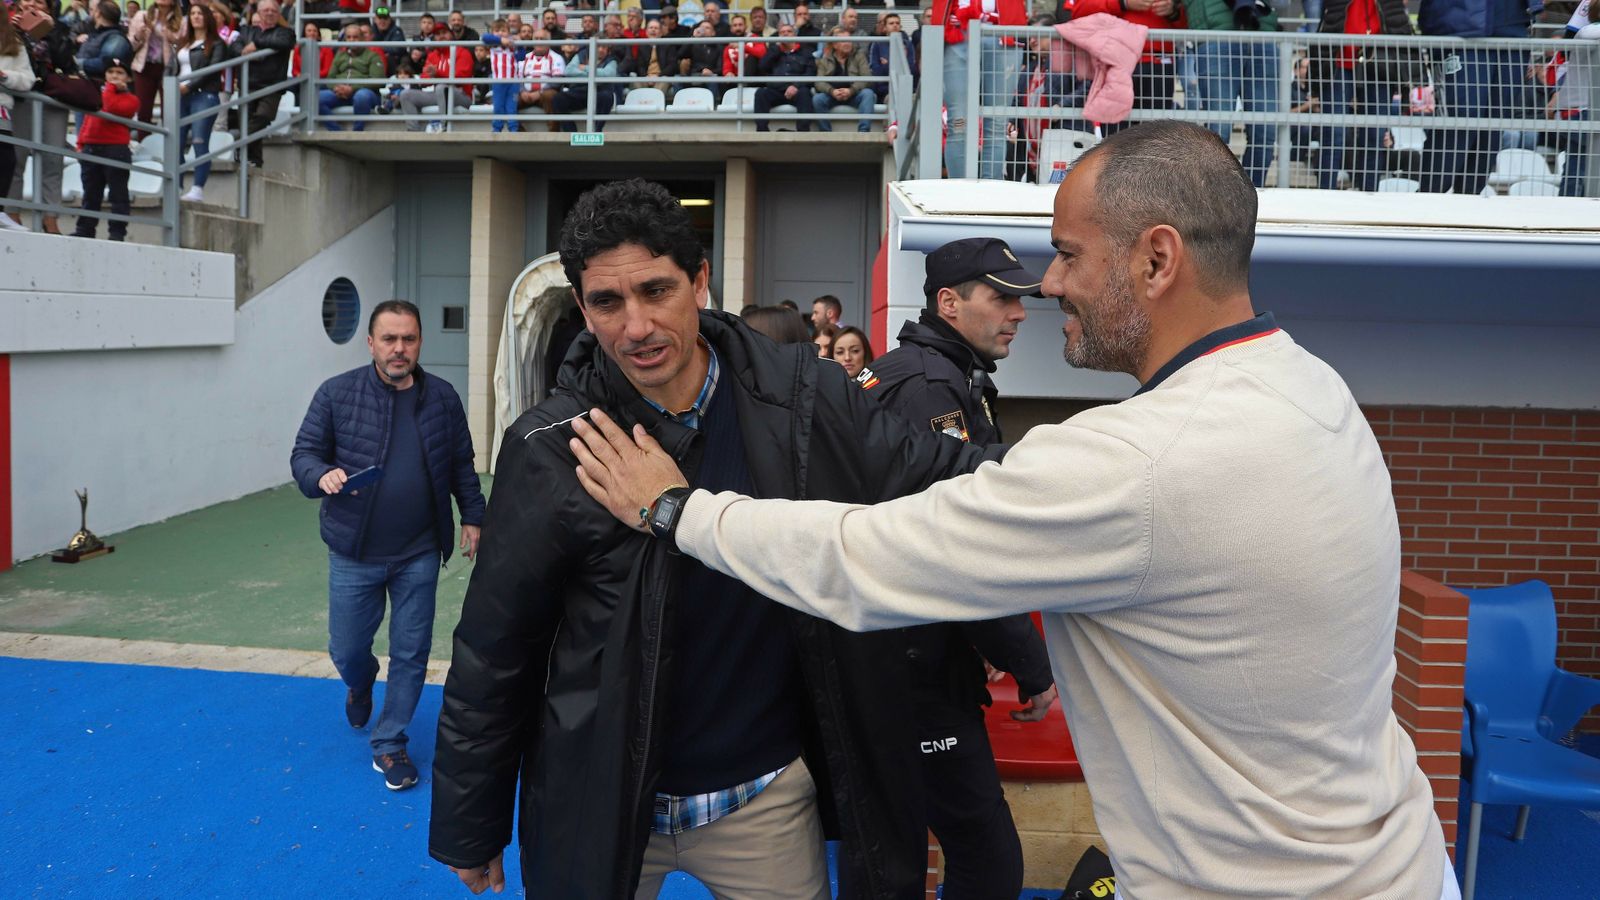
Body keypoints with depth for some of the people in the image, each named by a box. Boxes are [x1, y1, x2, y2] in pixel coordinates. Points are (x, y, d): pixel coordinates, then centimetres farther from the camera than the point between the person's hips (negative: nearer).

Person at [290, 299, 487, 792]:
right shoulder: (337, 393, -6)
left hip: (418, 554, 1)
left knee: (411, 653, 6)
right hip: (353, 554, -1)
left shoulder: (443, 397, 0)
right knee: (346, 649, 11)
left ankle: (389, 745, 23)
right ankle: (361, 685, 48)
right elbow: (303, 454, -4)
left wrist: (472, 517, 6)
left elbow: (462, 466, 9)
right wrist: (322, 476, -24)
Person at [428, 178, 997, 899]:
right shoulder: (549, 449, -14)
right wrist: (470, 831, 0)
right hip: (599, 812, -1)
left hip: (769, 797, 2)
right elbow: (492, 656, -7)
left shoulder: (805, 400, -11)